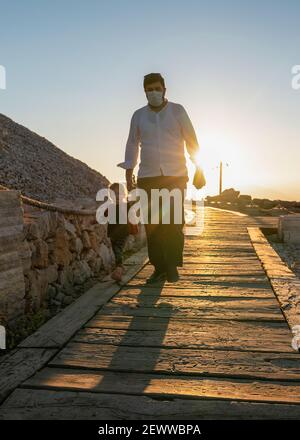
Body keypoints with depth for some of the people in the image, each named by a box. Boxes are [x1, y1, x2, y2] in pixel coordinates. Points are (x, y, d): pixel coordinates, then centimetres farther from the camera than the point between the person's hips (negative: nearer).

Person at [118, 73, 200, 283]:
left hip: (175, 176, -2)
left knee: (174, 222, -7)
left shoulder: (177, 111, 6)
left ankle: (172, 266, 7)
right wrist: (128, 175, 9)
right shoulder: (138, 115, 11)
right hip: (148, 178, 2)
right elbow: (132, 145, 14)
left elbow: (191, 140, 5)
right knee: (152, 225, -1)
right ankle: (160, 268, 9)